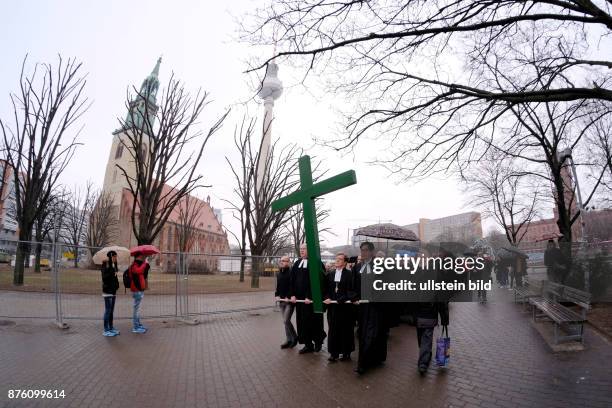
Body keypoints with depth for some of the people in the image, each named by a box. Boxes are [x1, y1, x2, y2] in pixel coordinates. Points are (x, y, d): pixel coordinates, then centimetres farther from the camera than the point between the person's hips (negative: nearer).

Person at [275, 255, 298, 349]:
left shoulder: (291, 272, -14)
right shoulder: (279, 273, 11)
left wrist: (289, 297, -20)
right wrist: (277, 295, 4)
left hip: (289, 300, -8)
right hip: (282, 300, 8)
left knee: (286, 320, -10)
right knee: (285, 321, 13)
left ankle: (295, 338, 11)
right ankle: (289, 340, 23)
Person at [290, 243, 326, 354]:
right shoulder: (297, 263, 10)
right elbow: (292, 280, 10)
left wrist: (309, 297, -19)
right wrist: (293, 295, 0)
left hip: (312, 298, -6)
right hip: (299, 298, 6)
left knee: (314, 321, 4)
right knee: (302, 321, 8)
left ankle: (318, 341, 28)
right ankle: (308, 344, 21)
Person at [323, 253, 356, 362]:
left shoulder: (349, 274, -5)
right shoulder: (330, 275, 11)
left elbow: (351, 291, -10)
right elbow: (326, 289, 12)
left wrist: (340, 300, -17)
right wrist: (326, 298, -6)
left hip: (344, 305, -4)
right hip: (332, 306, 4)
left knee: (345, 329, 6)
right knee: (333, 329, 6)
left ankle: (346, 352, 19)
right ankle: (334, 352, 15)